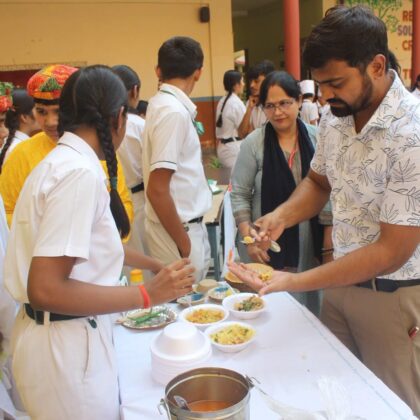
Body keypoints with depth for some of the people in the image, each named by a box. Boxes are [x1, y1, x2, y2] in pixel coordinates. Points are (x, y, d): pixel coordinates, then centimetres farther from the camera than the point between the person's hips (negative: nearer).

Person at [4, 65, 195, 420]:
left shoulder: (62, 161, 7)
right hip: (65, 347, -9)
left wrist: (157, 266, 33)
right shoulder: (80, 172, -22)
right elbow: (45, 290, -26)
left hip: (72, 337, 9)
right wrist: (147, 295, -22)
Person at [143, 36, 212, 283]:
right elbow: (157, 190, -23)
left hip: (189, 225, 9)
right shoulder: (174, 112, -21)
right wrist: (184, 244, -17)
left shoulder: (163, 104, 7)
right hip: (179, 231, -9)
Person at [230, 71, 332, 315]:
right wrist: (248, 238, -9)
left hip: (311, 242, 2)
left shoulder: (316, 138, -1)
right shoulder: (254, 143, -6)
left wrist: (329, 234, 2)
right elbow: (239, 194, -3)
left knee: (309, 302, 11)